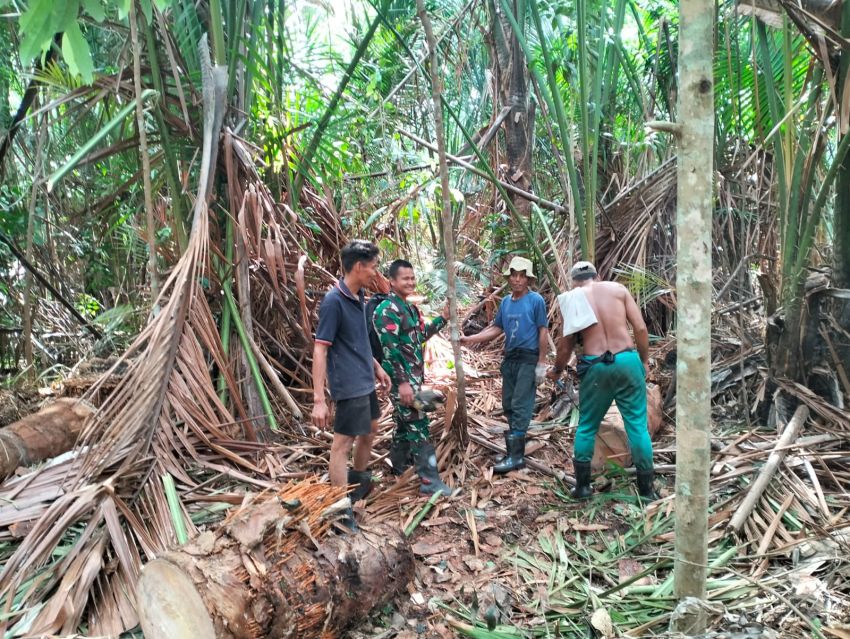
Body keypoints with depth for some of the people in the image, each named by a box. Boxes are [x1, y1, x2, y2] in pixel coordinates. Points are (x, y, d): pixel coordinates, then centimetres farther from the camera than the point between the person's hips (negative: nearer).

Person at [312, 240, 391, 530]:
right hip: (349, 385, -10)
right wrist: (318, 400, -26)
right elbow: (320, 350, -22)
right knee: (342, 443, -1)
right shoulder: (334, 301, -20)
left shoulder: (358, 296, 6)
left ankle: (359, 481, 45)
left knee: (370, 429, 24)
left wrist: (376, 367, 23)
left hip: (365, 380, 10)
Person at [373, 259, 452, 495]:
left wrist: (443, 318, 15)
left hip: (413, 376, 10)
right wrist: (403, 382, -24)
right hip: (401, 378, -10)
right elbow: (390, 350, -22)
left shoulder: (409, 307, 13)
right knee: (418, 426, -8)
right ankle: (429, 480, -3)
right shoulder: (387, 310, -17)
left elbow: (420, 335, 24)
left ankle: (398, 467, 32)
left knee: (404, 423, 18)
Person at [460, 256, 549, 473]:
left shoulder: (536, 300, -7)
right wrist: (470, 339, 6)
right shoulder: (505, 302, 11)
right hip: (510, 358, 7)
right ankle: (515, 447, 20)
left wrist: (541, 363, -12)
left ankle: (516, 456, -8)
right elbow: (496, 328, 14)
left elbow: (543, 332, -8)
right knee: (508, 405, 9)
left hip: (528, 359, -7)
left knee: (520, 406, -9)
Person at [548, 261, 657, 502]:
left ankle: (582, 486, 21)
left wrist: (556, 370, 26)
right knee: (638, 425, 9)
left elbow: (566, 344, 9)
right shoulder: (618, 288, 6)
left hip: (595, 367, 0)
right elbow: (640, 328, -1)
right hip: (627, 360, 0)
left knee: (587, 427, 15)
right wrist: (645, 360, 11)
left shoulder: (572, 299, 7)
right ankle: (647, 488, 16)